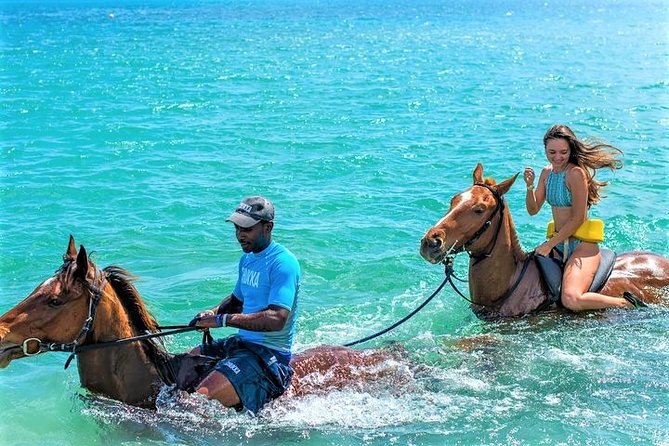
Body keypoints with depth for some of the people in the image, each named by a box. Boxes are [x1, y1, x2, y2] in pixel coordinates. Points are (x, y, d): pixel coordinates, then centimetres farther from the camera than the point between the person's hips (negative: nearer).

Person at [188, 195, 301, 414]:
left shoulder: (283, 263, -17)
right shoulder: (247, 258, 12)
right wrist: (214, 312, 4)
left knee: (202, 397, -27)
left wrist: (223, 320, -28)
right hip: (242, 343, 11)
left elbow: (277, 319, -28)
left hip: (269, 354, -10)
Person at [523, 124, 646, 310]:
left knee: (571, 300, -30)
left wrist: (549, 245, -15)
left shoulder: (576, 173, -15)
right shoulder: (547, 172, 9)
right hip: (558, 244, 9)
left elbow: (577, 219, -16)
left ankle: (627, 304, -6)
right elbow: (533, 210, 8)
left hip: (582, 246, -9)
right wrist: (529, 186, -10)